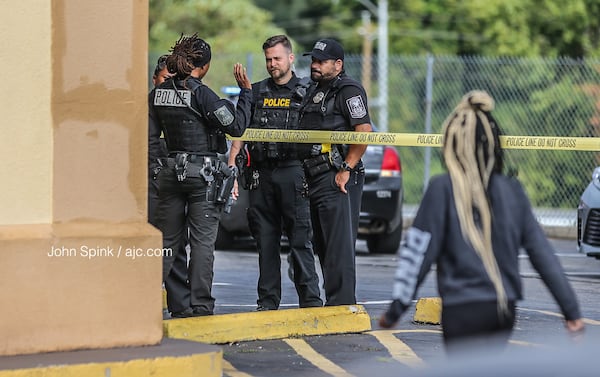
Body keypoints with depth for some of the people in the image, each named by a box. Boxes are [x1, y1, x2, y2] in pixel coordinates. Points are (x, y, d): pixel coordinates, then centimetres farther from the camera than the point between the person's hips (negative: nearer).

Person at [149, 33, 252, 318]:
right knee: (203, 241, 0)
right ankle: (200, 306, 1)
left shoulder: (159, 93, 5)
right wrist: (246, 91, -5)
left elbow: (150, 137, 9)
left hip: (172, 172, 5)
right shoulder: (201, 94, -13)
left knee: (168, 240, 10)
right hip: (204, 172, -5)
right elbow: (236, 126, -13)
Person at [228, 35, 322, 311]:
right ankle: (268, 301, 11)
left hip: (293, 172, -3)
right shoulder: (256, 92, 14)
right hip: (262, 174, 3)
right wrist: (231, 164, 1)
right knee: (265, 240, 6)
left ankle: (310, 299, -4)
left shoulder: (305, 92, 6)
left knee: (300, 239, -6)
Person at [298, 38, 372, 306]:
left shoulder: (348, 91, -8)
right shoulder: (313, 92, 21)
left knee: (339, 246, -11)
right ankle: (332, 302, 19)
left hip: (337, 181, -10)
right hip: (316, 180, 10)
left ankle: (341, 304, -11)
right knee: (322, 247, 13)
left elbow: (364, 131, -17)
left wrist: (346, 170, -19)